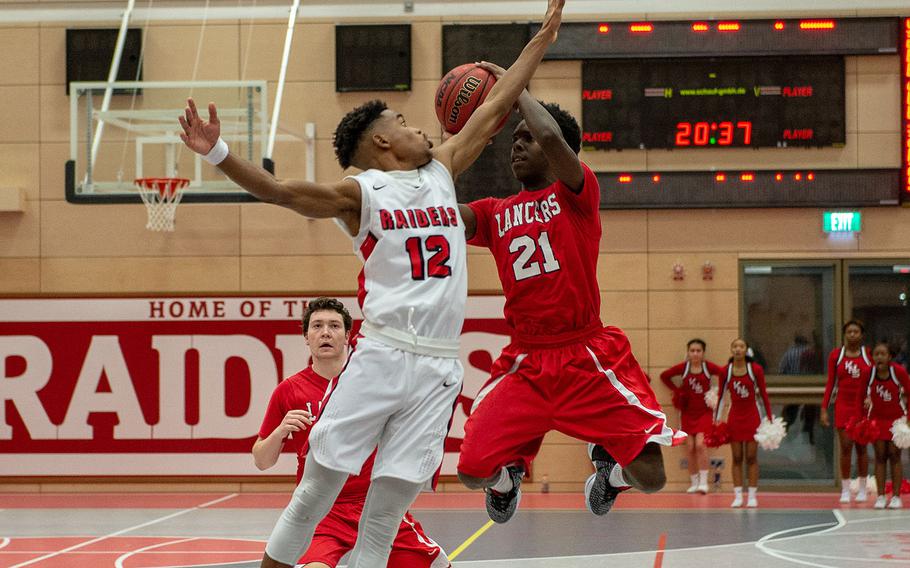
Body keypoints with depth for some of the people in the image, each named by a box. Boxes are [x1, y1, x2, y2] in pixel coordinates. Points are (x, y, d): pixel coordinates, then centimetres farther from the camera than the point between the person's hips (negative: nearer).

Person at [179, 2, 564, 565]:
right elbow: (278, 189, -11)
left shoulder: (441, 171, 18)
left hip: (439, 368, 4)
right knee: (317, 487, -3)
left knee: (386, 510, 0)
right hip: (382, 355, -4)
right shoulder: (361, 192, 2)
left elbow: (495, 107, 23)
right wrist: (219, 153, -27)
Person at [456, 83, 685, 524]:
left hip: (588, 359, -3)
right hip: (524, 364, 3)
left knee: (650, 477, -11)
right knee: (473, 470, -11)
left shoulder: (577, 194, -1)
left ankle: (609, 466, 27)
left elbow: (552, 137, -21)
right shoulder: (495, 214, 12)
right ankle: (507, 476, 27)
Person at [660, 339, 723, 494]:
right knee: (690, 448, 2)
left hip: (704, 412, -2)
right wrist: (677, 390, 3)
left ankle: (703, 482, -11)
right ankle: (694, 482, 11)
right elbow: (664, 376, 9)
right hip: (687, 412, 2)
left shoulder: (708, 367, -6)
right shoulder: (683, 368, -1)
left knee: (700, 444, -15)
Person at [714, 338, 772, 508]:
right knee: (737, 458, 2)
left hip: (753, 417, -2)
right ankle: (738, 495, 4)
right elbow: (721, 396, 5)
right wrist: (716, 420, 2)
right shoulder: (725, 371, -2)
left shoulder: (756, 370, -6)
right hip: (734, 417, 2)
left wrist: (769, 419, -2)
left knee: (751, 457, 0)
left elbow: (763, 394, -1)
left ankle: (752, 496, 3)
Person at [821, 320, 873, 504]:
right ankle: (845, 490, 1)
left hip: (863, 406, 0)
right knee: (846, 447, -4)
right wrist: (824, 409, -1)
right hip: (843, 406, 0)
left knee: (861, 447, 6)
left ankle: (862, 489, 15)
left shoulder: (869, 355, 2)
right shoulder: (836, 354, 3)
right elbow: (830, 383, 4)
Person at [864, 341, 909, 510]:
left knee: (895, 456, -1)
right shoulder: (870, 372, -12)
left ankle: (896, 496, 4)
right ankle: (881, 496, 4)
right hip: (877, 418, 2)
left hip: (896, 418, -2)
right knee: (880, 456, 1)